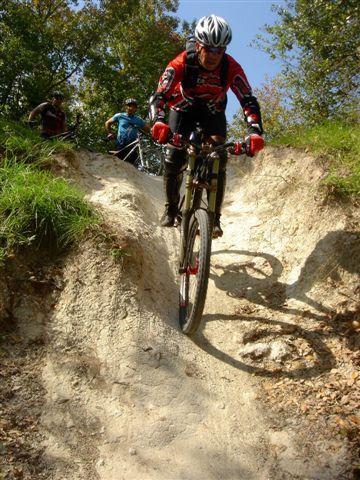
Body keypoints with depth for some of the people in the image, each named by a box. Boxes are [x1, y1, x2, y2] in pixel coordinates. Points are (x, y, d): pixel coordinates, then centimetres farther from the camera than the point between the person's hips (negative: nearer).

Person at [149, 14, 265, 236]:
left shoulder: (231, 68, -28)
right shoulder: (182, 63, -31)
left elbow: (249, 101, -32)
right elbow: (159, 95, -38)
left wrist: (255, 132, -50)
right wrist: (158, 122, -59)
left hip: (213, 111, 1)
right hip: (183, 108, 0)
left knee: (219, 161, -17)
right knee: (173, 160, -15)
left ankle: (215, 217, -5)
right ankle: (171, 208, 9)